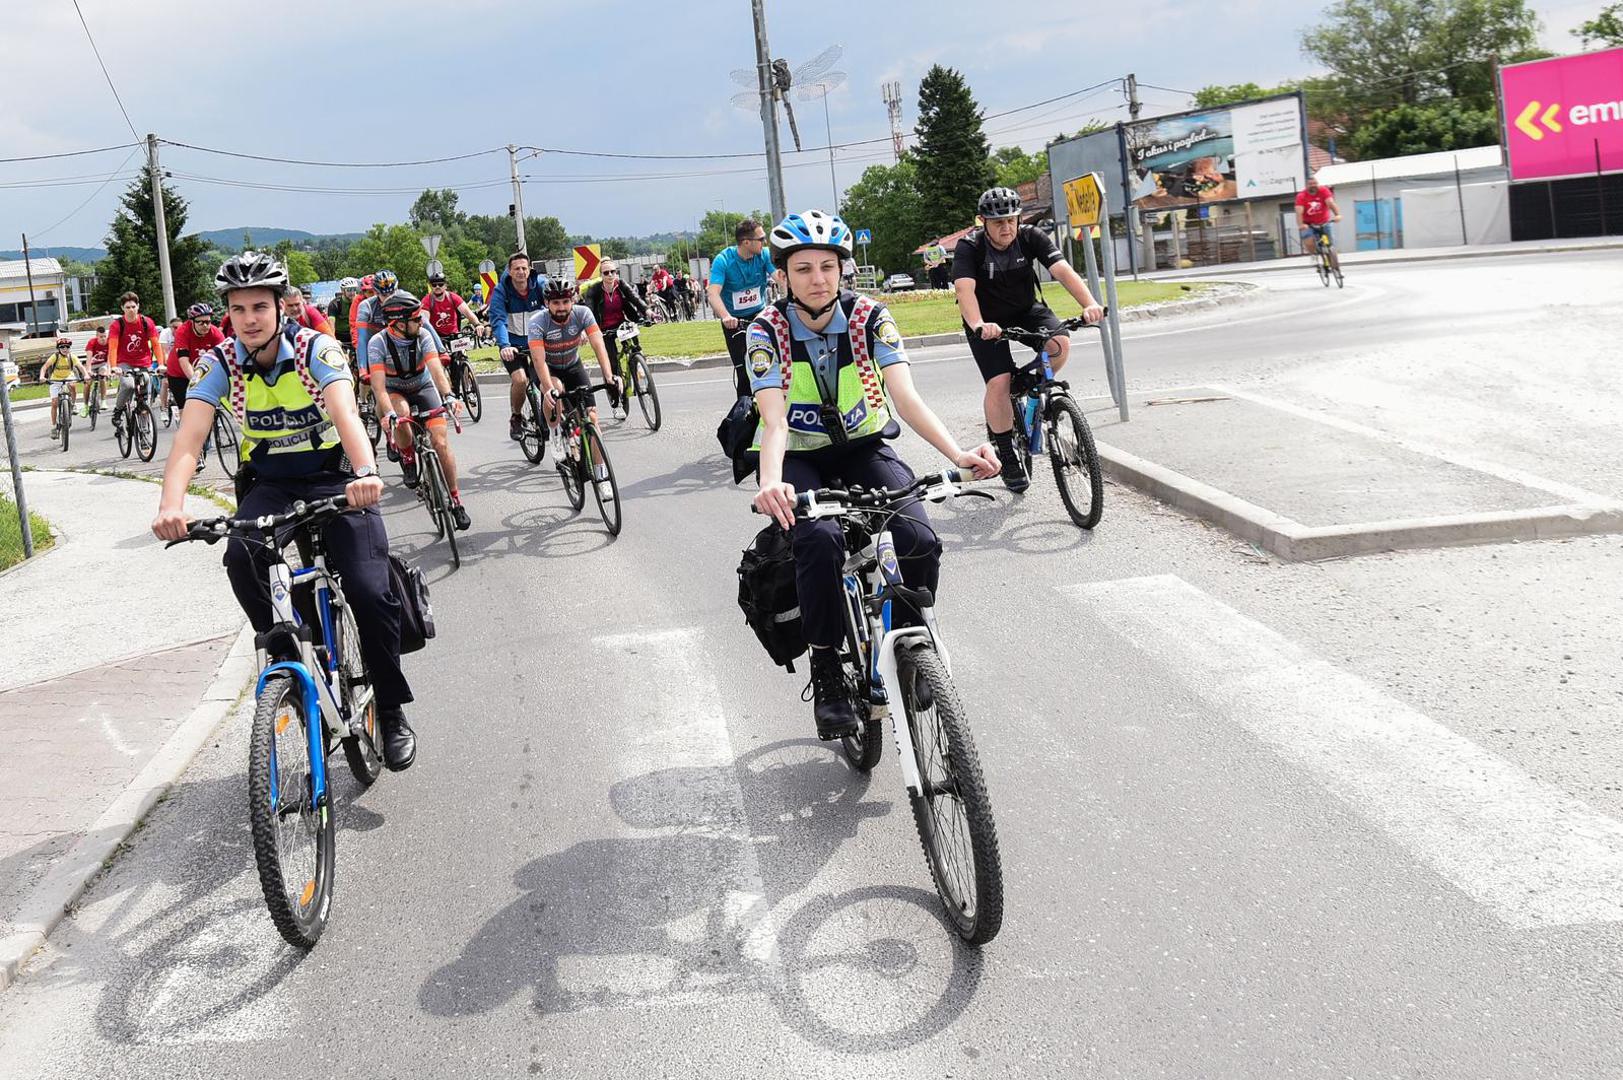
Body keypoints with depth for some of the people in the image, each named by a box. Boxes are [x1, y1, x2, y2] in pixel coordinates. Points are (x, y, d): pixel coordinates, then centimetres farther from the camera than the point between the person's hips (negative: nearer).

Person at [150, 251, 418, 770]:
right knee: (241, 558, -31)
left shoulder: (316, 349, -17)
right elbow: (189, 437, -24)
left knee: (369, 591, -20)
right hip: (269, 484, 2)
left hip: (334, 479, -2)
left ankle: (392, 712, 0)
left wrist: (365, 472, -56)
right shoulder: (219, 363, -11)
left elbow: (345, 413, -35)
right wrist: (171, 504, -44)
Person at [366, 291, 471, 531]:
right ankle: (407, 457, -7)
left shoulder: (423, 335, -21)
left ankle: (455, 499, -3)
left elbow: (435, 368, -33)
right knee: (401, 415, -37)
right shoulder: (378, 343, -26)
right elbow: (378, 384, -34)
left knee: (441, 441, -13)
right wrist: (389, 413, -51)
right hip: (394, 391, -1)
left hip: (423, 387, 1)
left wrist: (448, 396, -51)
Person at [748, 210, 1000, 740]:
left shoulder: (869, 317, -13)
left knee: (919, 540, -25)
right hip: (799, 458, -1)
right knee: (820, 541, -33)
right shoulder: (768, 330, -16)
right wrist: (770, 483, -50)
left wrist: (957, 453, -42)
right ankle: (826, 675, -15)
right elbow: (775, 421, -28)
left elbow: (905, 397, -24)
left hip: (864, 447, 2)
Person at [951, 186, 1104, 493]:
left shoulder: (1031, 237, -16)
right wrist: (978, 325, -56)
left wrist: (1090, 304, -45)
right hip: (988, 322, -2)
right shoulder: (969, 247, -22)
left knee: (1060, 342, -26)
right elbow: (964, 289, -37)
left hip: (1026, 311, 2)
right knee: (999, 383, -18)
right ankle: (1007, 454, 1)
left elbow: (1062, 270, -28)